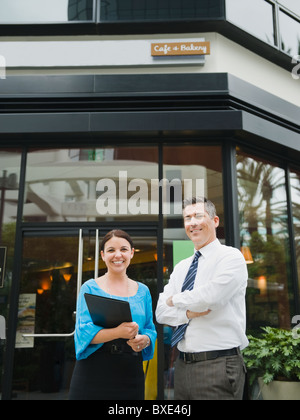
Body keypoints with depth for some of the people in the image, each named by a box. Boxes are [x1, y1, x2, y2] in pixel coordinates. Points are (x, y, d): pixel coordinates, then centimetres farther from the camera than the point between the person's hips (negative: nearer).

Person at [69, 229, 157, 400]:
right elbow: (84, 332, -9)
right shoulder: (90, 288, 0)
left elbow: (150, 329, 12)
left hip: (130, 373, 3)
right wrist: (118, 332, -25)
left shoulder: (143, 291, 10)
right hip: (93, 372, -2)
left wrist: (145, 340, -11)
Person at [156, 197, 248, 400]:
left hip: (218, 366, -6)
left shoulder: (231, 257, -7)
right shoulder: (181, 267, 13)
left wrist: (176, 300, -6)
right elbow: (161, 312, 6)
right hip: (183, 366, 6)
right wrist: (187, 313, -14)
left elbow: (210, 296, -24)